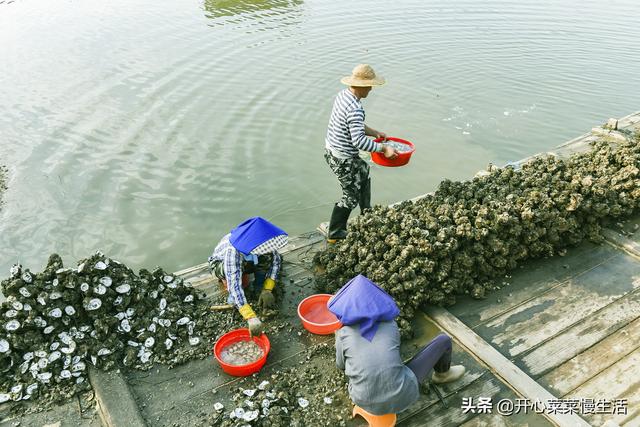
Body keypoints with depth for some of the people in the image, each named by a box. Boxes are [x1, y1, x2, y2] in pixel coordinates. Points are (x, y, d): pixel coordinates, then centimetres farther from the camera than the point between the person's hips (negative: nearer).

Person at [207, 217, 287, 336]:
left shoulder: (261, 242, -32)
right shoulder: (233, 251, -46)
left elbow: (276, 260, -17)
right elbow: (234, 286, -51)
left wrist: (267, 290, -27)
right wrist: (251, 318, -59)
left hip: (245, 262, 4)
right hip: (220, 263, -4)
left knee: (273, 257, -25)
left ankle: (260, 289, -2)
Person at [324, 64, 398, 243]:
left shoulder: (343, 95, 3)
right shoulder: (355, 109, -28)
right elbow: (358, 141, -33)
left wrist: (375, 133, 15)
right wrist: (383, 148, -27)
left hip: (331, 150, 10)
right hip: (343, 159, -10)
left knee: (363, 174, 28)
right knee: (351, 195, 8)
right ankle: (335, 233, 22)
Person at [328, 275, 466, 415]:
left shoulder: (343, 334, 0)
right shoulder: (390, 323, 4)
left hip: (366, 402, 1)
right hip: (401, 396, -1)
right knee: (443, 340, 16)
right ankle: (442, 373, 45)